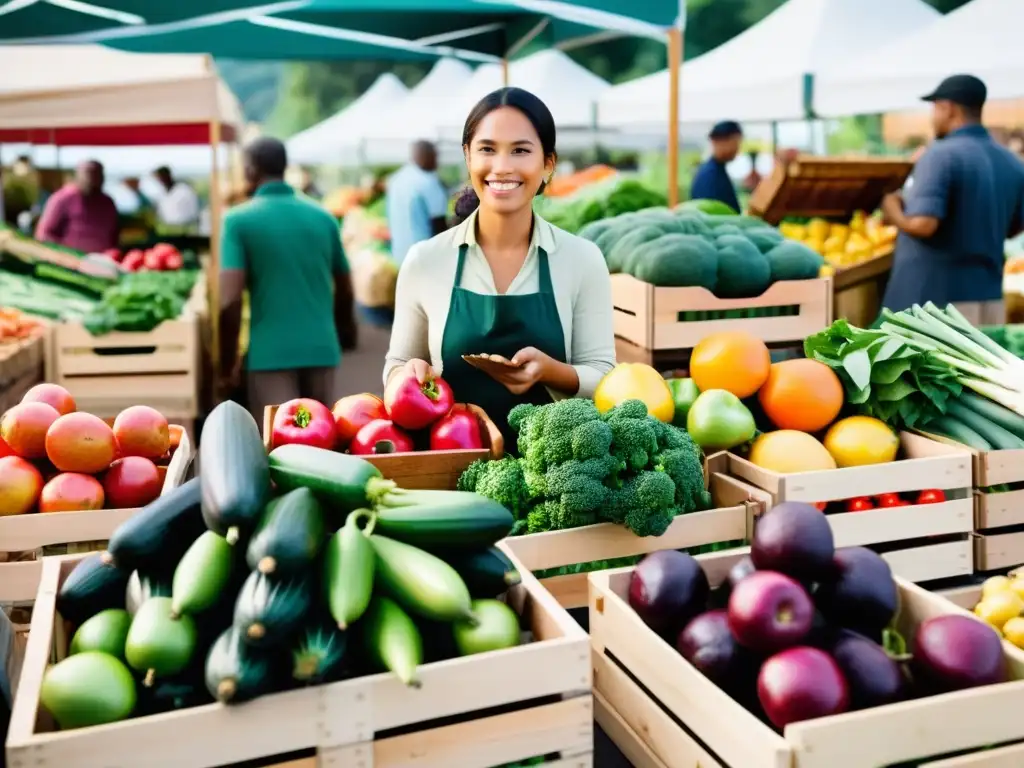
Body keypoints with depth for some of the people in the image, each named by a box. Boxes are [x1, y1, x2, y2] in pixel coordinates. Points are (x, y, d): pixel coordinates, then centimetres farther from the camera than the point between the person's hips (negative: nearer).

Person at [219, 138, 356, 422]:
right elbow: (345, 290, 16)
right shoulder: (323, 217, 8)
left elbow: (229, 301, -14)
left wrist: (228, 359, -2)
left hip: (271, 352, -4)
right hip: (322, 348, 4)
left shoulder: (239, 220, -5)